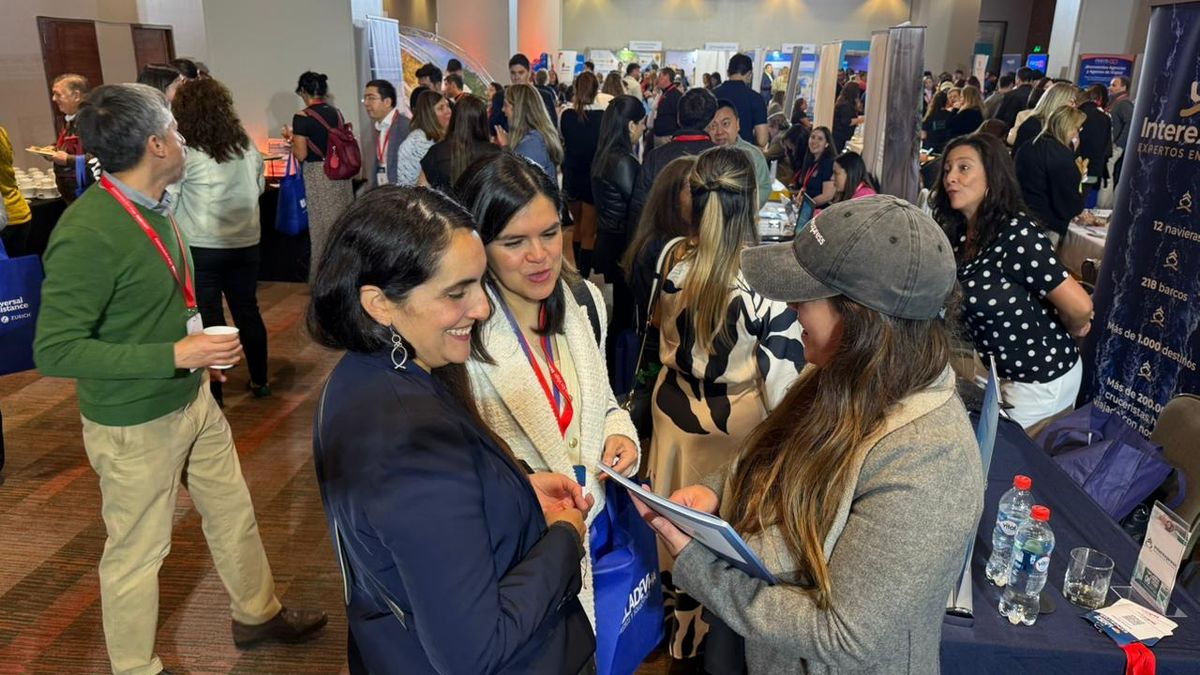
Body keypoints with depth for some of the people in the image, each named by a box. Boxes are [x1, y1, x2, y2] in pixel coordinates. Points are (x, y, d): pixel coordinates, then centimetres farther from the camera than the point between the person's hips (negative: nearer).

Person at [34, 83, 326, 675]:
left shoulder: (152, 206, 1)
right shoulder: (87, 233, -25)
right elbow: (54, 352, -24)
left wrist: (200, 353, 11)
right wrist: (175, 355, -28)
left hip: (193, 399, 8)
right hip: (134, 425, -8)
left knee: (233, 513, 21)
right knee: (137, 553, 11)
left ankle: (257, 614, 43)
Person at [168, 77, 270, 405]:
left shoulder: (185, 151, -12)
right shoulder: (246, 145, 3)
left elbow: (166, 199, -10)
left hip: (202, 248, -4)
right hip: (245, 243, 5)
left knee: (208, 318, 4)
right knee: (248, 310, 14)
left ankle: (213, 392, 12)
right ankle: (259, 381, 23)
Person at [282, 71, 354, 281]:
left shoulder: (302, 117, -10)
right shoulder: (336, 113, 6)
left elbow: (301, 155, -12)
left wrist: (291, 138, 8)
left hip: (317, 175, -5)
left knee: (322, 226, 3)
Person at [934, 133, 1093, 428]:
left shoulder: (1016, 234, -26)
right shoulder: (958, 232, -2)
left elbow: (1080, 306, -24)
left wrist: (1071, 331, -6)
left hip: (1041, 379, -7)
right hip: (999, 371, 7)